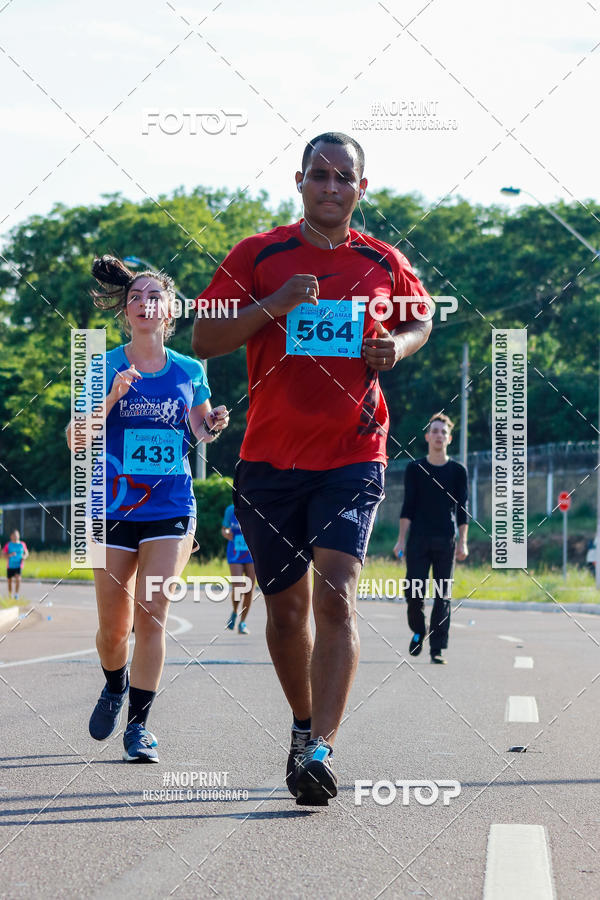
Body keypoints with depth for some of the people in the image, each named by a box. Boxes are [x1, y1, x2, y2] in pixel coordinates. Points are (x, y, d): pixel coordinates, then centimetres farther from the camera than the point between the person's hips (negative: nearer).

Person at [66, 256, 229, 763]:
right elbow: (75, 439, -6)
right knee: (113, 628, 5)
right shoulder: (104, 367, 1)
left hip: (170, 511, 0)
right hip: (114, 510, 0)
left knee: (151, 618, -11)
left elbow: (199, 432, 21)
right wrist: (112, 396, -20)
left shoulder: (189, 371, 6)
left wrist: (212, 426, -2)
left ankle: (139, 722, -1)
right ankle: (115, 687, 37)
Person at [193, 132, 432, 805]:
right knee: (286, 606, 9)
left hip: (353, 456, -1)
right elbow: (203, 339, 1)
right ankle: (304, 722, 32)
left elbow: (420, 320, 25)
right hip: (271, 457, 1)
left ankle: (318, 749, -23)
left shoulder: (384, 264, 7)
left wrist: (397, 346, 1)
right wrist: (272, 307, -15)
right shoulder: (258, 256, 3)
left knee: (335, 596, -18)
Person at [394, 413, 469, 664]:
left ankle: (437, 648, -1)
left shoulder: (457, 470, 7)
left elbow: (462, 509, 6)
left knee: (443, 596, -3)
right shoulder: (414, 468, 7)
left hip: (446, 540, 0)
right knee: (414, 591, -6)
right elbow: (408, 506, 5)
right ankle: (418, 632, 20)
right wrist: (401, 538, -2)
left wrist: (462, 542, -1)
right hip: (418, 540, 0)